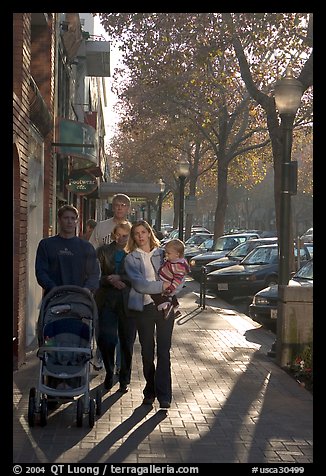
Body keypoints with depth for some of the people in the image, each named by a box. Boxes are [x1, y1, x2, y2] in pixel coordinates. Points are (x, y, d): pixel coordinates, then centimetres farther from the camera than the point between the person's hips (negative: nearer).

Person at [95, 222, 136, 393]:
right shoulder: (102, 251, 8)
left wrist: (119, 278, -14)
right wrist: (110, 281, -13)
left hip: (127, 302, -1)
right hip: (106, 300, 1)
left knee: (127, 342, 6)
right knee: (105, 340, -4)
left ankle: (124, 379, 21)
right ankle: (109, 373, 22)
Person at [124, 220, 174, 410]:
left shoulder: (163, 253, 9)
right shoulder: (131, 258, 3)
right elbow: (139, 284, -10)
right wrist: (162, 285, -18)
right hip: (144, 308, 0)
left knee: (164, 352, -3)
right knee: (147, 352, 8)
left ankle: (164, 395, -1)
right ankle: (150, 391, 21)